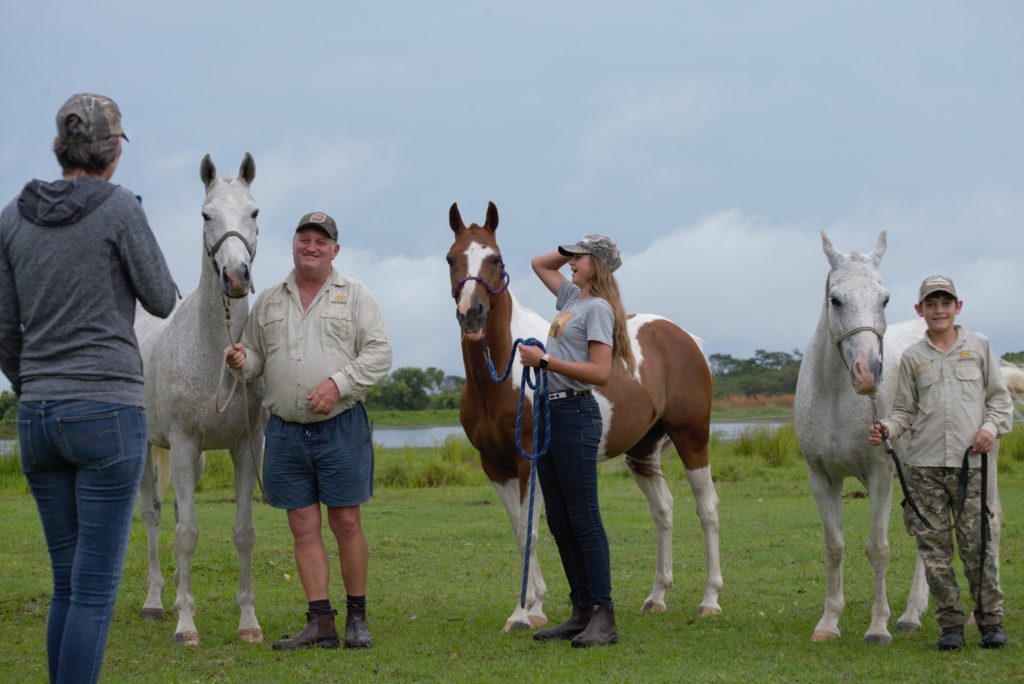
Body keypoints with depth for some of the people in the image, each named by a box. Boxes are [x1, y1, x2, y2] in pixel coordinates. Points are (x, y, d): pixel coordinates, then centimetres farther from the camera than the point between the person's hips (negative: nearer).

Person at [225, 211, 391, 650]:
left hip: (341, 427, -3)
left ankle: (357, 618, 10)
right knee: (304, 527, 2)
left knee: (346, 522, -1)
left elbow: (378, 353, -4)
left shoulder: (355, 295, 3)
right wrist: (241, 360, -6)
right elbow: (256, 358, 18)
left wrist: (339, 382, -17)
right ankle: (320, 623, 6)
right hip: (286, 430, 3)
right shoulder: (268, 301, 13)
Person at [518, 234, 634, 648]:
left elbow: (600, 372, -20)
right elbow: (539, 263, 33)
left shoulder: (598, 308, -10)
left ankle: (604, 618, -7)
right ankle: (582, 612, 14)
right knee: (559, 521, 9)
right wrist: (573, 251, 18)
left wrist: (544, 361, -20)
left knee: (583, 520, -9)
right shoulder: (571, 297, 16)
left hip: (576, 415, -9)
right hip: (551, 412, 9)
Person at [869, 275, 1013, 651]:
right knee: (934, 549, 1)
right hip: (925, 466, 1)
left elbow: (1000, 397, 11)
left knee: (979, 546, -3)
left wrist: (992, 426, -7)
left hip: (971, 462, -1)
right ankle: (950, 624, 9)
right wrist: (886, 429, -8)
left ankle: (991, 620, 8)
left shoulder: (979, 346, 9)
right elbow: (905, 410, 11)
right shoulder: (912, 357, 10)